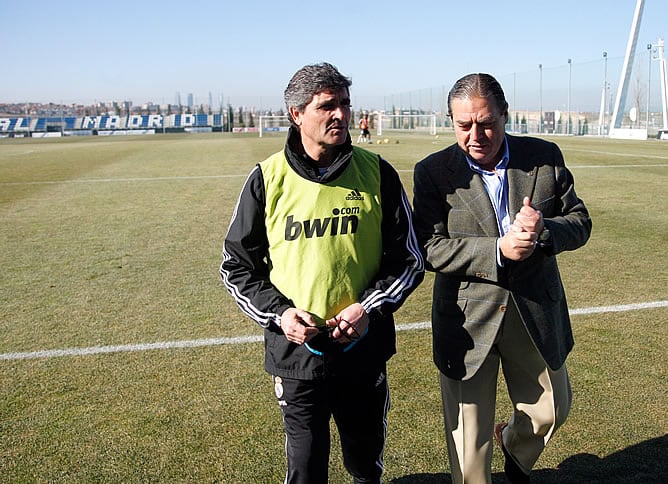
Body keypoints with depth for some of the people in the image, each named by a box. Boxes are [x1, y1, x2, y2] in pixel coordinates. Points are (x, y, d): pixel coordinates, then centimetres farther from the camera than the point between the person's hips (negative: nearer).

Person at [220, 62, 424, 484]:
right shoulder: (269, 179, -4)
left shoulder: (376, 173, -3)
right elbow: (237, 265, 3)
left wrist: (369, 308, -12)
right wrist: (277, 313, -11)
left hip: (364, 349, 1)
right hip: (295, 350, -1)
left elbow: (409, 259, 2)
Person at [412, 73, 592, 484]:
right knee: (468, 438, 9)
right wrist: (497, 250, -27)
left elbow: (580, 222, 0)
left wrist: (544, 230, -22)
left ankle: (515, 450, 55)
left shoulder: (545, 157, -3)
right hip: (467, 321, -3)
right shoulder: (433, 172, -9)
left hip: (537, 313, 3)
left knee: (551, 410, 22)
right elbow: (430, 248, -16)